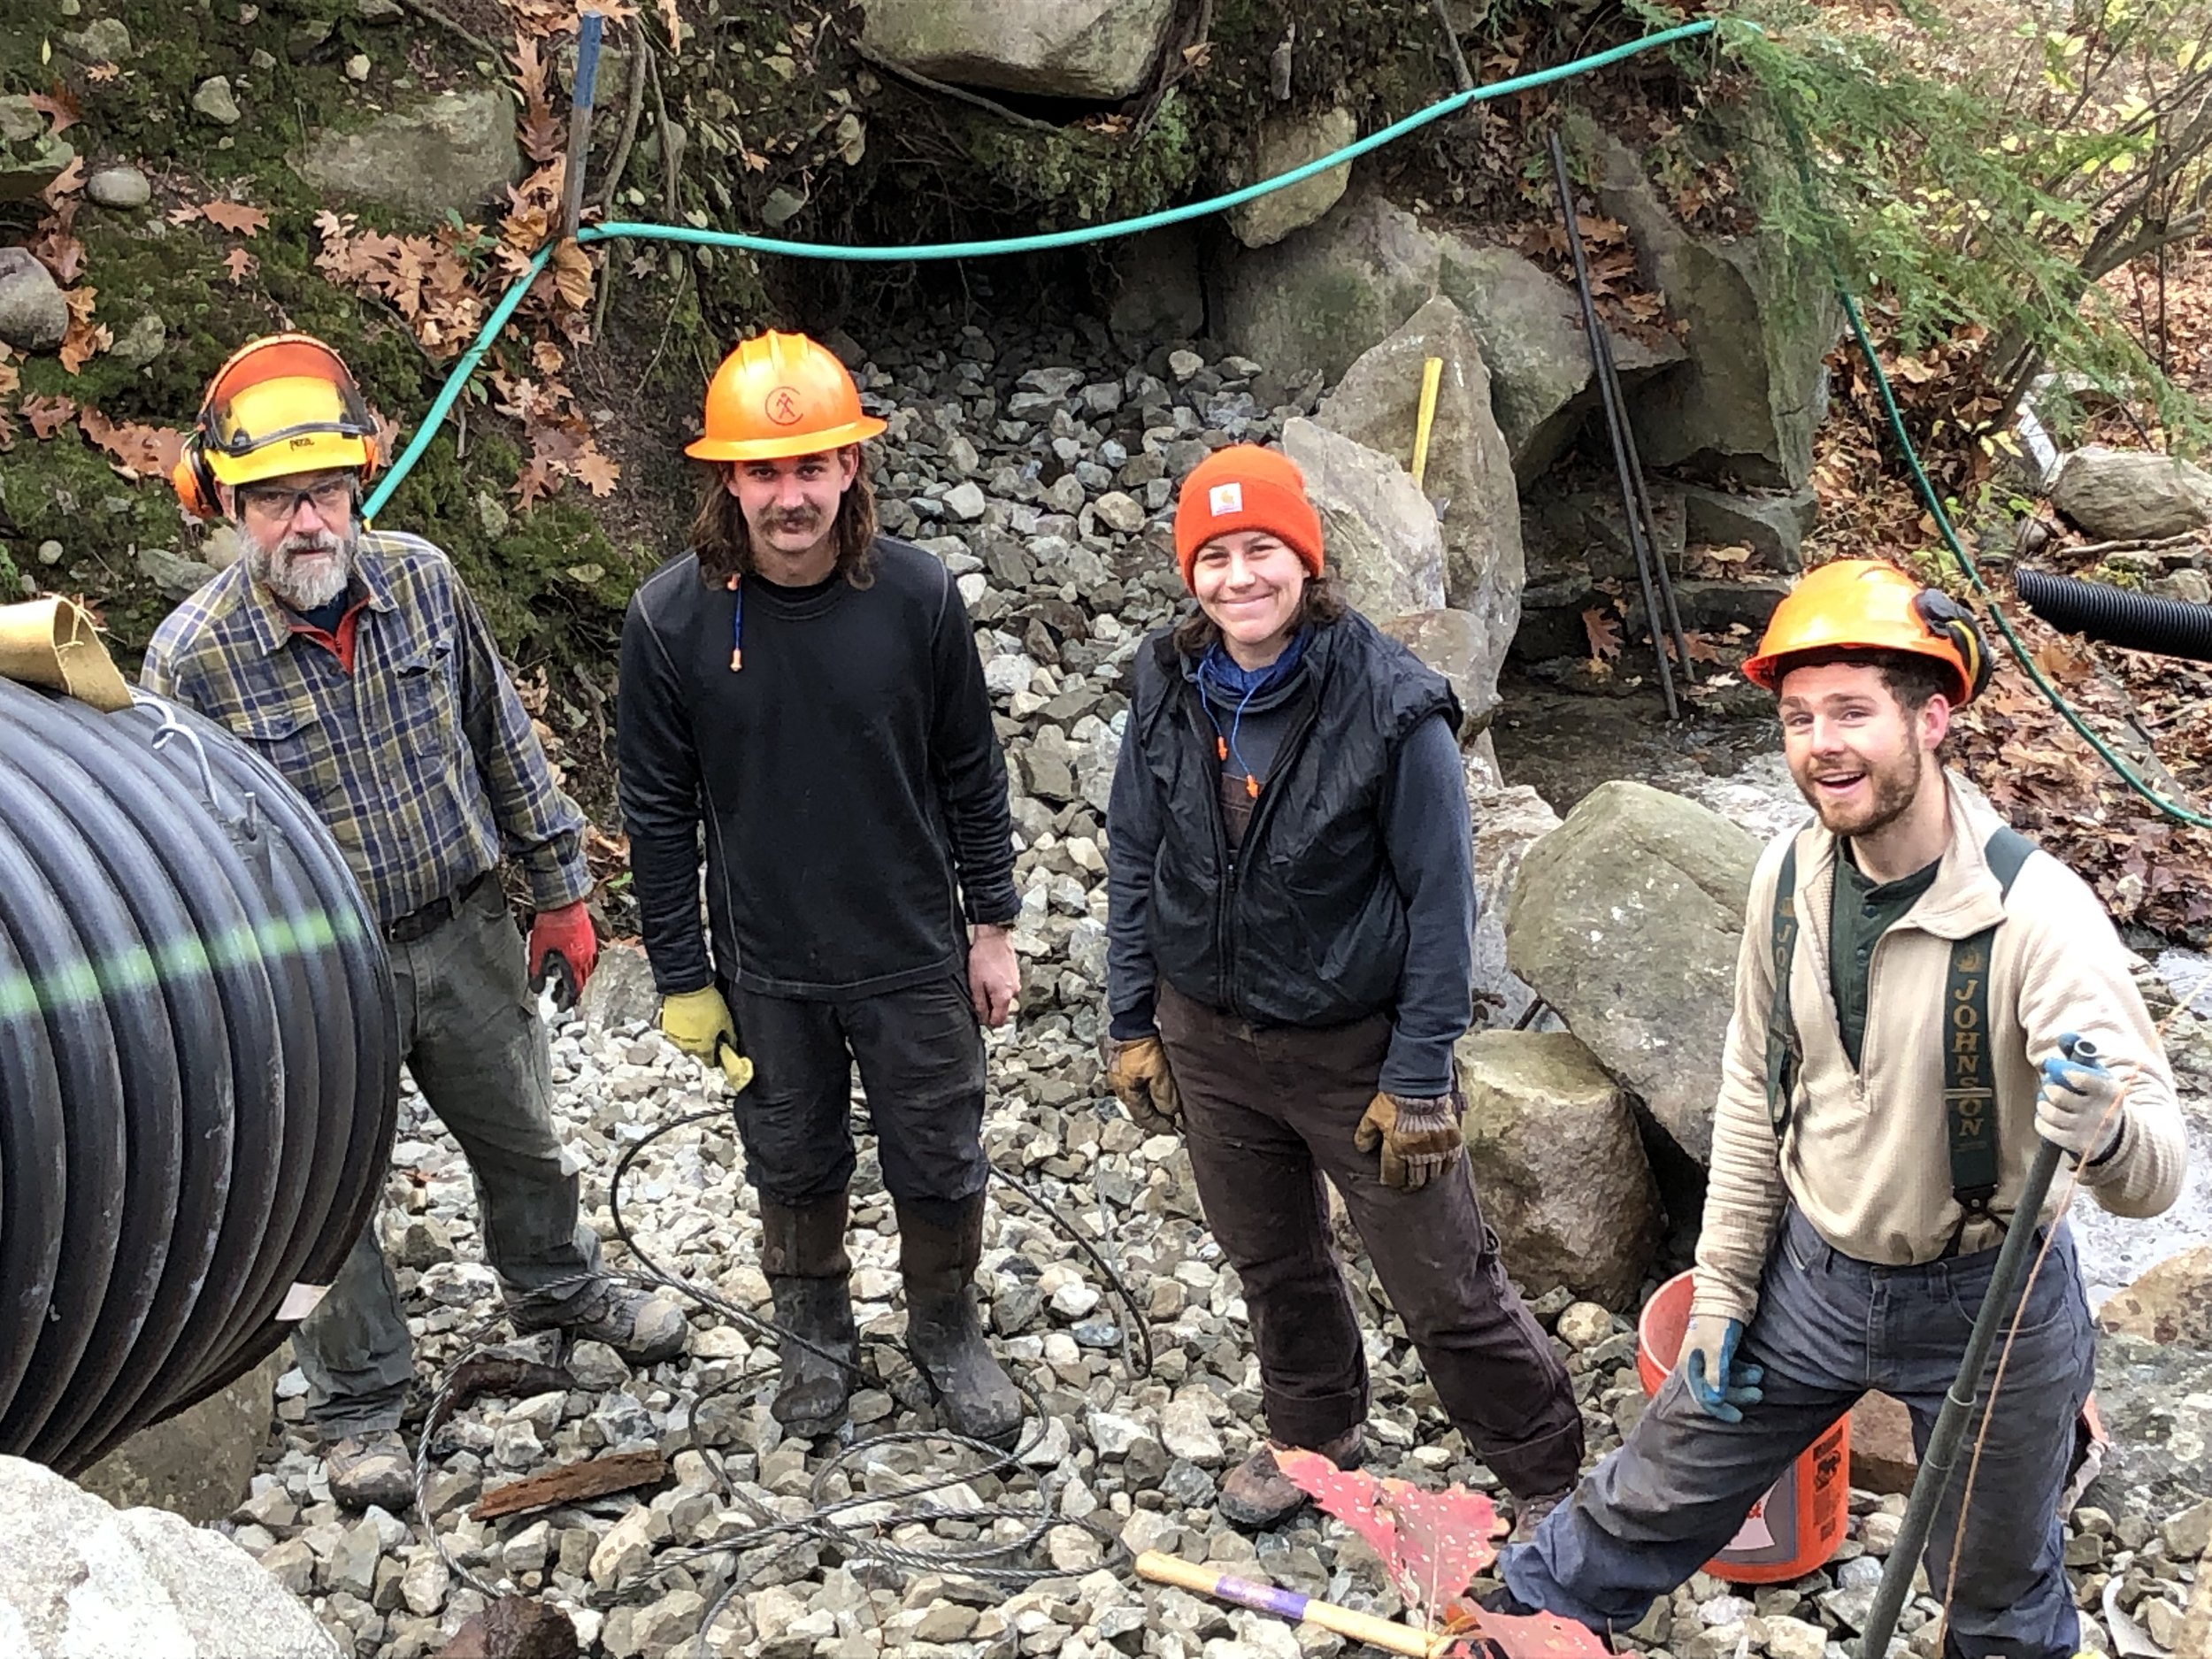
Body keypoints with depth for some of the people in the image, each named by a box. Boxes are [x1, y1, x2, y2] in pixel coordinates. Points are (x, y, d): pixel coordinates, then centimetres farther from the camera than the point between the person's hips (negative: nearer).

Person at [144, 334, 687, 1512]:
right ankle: (358, 1407, 34)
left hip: (466, 932, 4)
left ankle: (557, 1287, 52)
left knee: (522, 1140, 23)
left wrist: (559, 886, 8)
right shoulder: (192, 657, -20)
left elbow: (503, 741, 3)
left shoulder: (421, 578, -9)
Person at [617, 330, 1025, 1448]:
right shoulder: (670, 619, -15)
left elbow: (971, 771, -2)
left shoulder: (916, 594, -15)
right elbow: (658, 811, -6)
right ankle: (814, 1336, 45)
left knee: (941, 1166, 15)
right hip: (765, 969, 0)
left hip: (915, 958, 0)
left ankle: (946, 1332, 41)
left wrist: (991, 926, 2)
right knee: (794, 1168, 19)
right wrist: (681, 978, -3)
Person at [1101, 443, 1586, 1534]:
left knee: (1447, 1289, 5)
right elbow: (1133, 860, 5)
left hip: (1356, 1047, -4)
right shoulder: (1171, 689, -6)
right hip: (1209, 1037, 5)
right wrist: (1130, 1024, 5)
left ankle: (1550, 1476, 26)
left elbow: (1440, 900, -15)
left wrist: (1419, 1076, -15)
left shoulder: (1391, 704, -20)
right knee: (1269, 1261, 23)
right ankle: (1311, 1433, 48)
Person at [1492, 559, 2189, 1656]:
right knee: (1654, 1498, 19)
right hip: (1813, 1277, 4)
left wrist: (2101, 1127, -53)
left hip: (1989, 1306, -4)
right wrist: (1722, 1288, 7)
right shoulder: (1789, 878, -9)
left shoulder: (2037, 913, -27)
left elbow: (2156, 1175, -29)